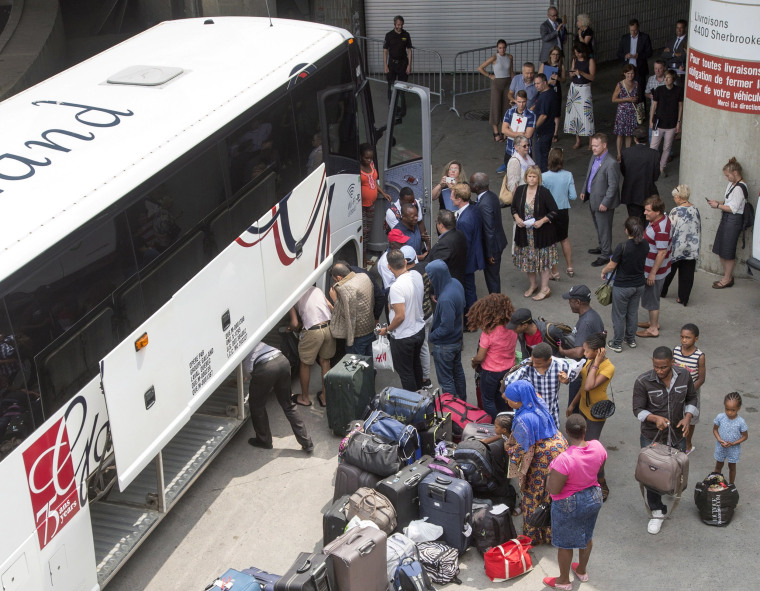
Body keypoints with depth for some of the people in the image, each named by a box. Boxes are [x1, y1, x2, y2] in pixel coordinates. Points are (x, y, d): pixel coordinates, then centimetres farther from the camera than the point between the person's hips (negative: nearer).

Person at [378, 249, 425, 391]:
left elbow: (400, 316, -29)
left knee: (405, 371, 11)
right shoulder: (417, 276, -8)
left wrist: (387, 329, -13)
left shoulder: (396, 287, -31)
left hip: (403, 337, -8)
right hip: (419, 330, 8)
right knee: (416, 363, 30)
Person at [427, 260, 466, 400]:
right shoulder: (455, 283, -8)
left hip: (445, 345, -10)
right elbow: (462, 306, 8)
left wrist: (431, 336, -15)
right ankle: (462, 402, 46)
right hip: (458, 339, 10)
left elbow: (446, 327, -29)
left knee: (446, 380, 10)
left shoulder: (445, 299, -35)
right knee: (457, 371, 28)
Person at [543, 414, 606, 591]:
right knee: (587, 536, 28)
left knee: (564, 543, 17)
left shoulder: (564, 460, -36)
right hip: (594, 498, 6)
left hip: (569, 506, -6)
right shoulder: (597, 447, -18)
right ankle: (582, 570, 50)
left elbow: (553, 489, -27)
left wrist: (550, 472, -11)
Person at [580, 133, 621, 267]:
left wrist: (605, 203, -22)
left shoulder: (611, 164, -26)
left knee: (604, 228, 4)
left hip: (603, 202, -9)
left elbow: (613, 186, -23)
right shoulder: (594, 158, 3)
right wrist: (584, 191, 15)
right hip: (593, 198, 9)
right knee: (598, 226, 25)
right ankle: (602, 247, 44)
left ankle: (605, 255, 17)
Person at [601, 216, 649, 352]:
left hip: (622, 287, -5)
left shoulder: (622, 247, -26)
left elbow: (612, 266, -16)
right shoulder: (645, 245, -9)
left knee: (619, 315, 11)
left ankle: (617, 344, 23)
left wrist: (603, 271, 5)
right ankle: (631, 339, 37)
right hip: (639, 284, 6)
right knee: (633, 313, 23)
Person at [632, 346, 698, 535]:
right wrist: (655, 418, -32)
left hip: (677, 435, 3)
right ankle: (657, 512, 24)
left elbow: (692, 398, 5)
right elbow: (638, 409, -13)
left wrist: (688, 417, -12)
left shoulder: (684, 376, -11)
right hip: (652, 436, -3)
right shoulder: (643, 382, -21)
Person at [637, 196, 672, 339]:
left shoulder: (660, 229, -30)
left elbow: (662, 253, -28)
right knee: (652, 297, 23)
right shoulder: (662, 219, 1)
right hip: (651, 267, 10)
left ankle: (653, 329, 16)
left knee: (651, 298, 4)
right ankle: (654, 322, 38)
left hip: (655, 269, -10)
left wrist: (653, 273, -22)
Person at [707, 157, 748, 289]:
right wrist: (718, 202, 3)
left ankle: (728, 279, 13)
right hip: (726, 219, 10)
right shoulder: (732, 184, 11)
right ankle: (727, 276, 26)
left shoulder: (739, 188, -19)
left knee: (728, 251, 0)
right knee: (720, 250, 13)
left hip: (733, 220, -10)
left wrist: (718, 205, -15)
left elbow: (733, 208, -20)